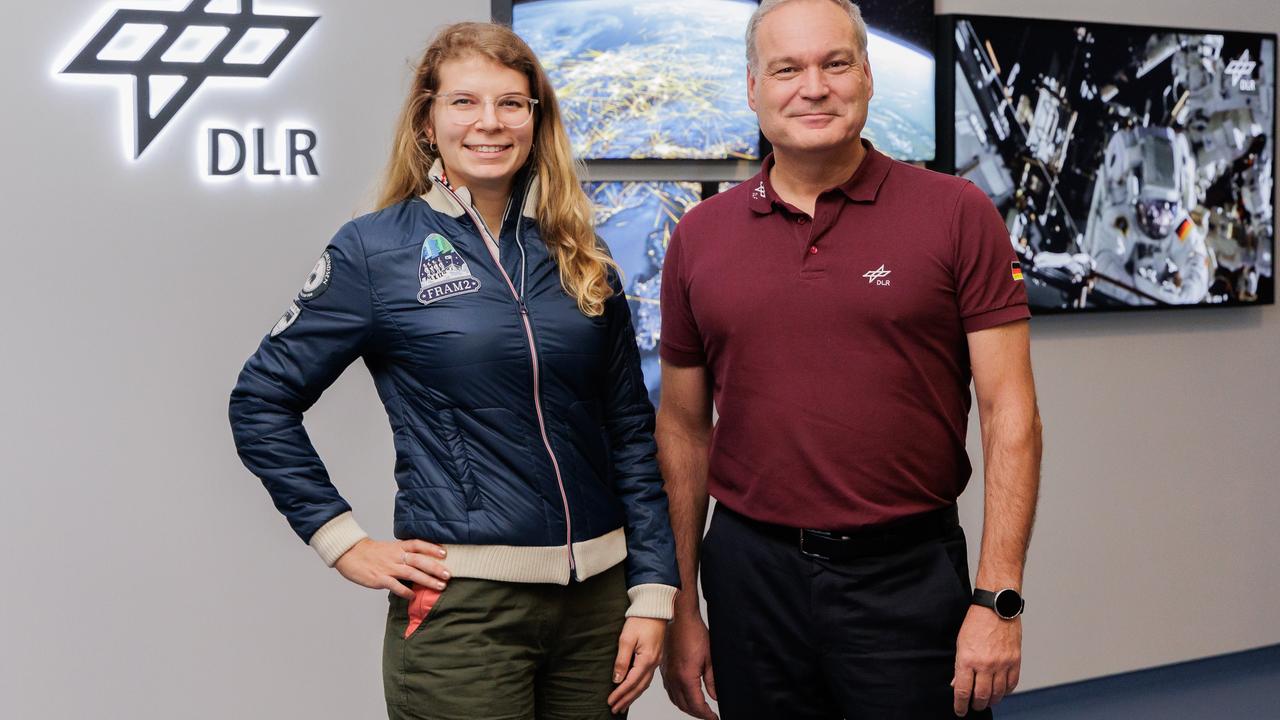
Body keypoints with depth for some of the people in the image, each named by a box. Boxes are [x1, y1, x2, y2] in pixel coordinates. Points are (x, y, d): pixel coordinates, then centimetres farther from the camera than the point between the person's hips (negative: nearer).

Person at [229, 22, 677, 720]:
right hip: (461, 607, -4)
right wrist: (343, 540, -5)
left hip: (597, 597, 4)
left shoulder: (579, 256, 7)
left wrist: (652, 594, 3)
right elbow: (261, 402, 0)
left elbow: (631, 430, 7)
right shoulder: (376, 249, -4)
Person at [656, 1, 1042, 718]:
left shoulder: (958, 215, -3)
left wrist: (998, 601, -11)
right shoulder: (700, 237, 5)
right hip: (751, 573, 3)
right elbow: (684, 427, 9)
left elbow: (1010, 412, -5)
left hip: (910, 577, -2)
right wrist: (680, 608, 7)